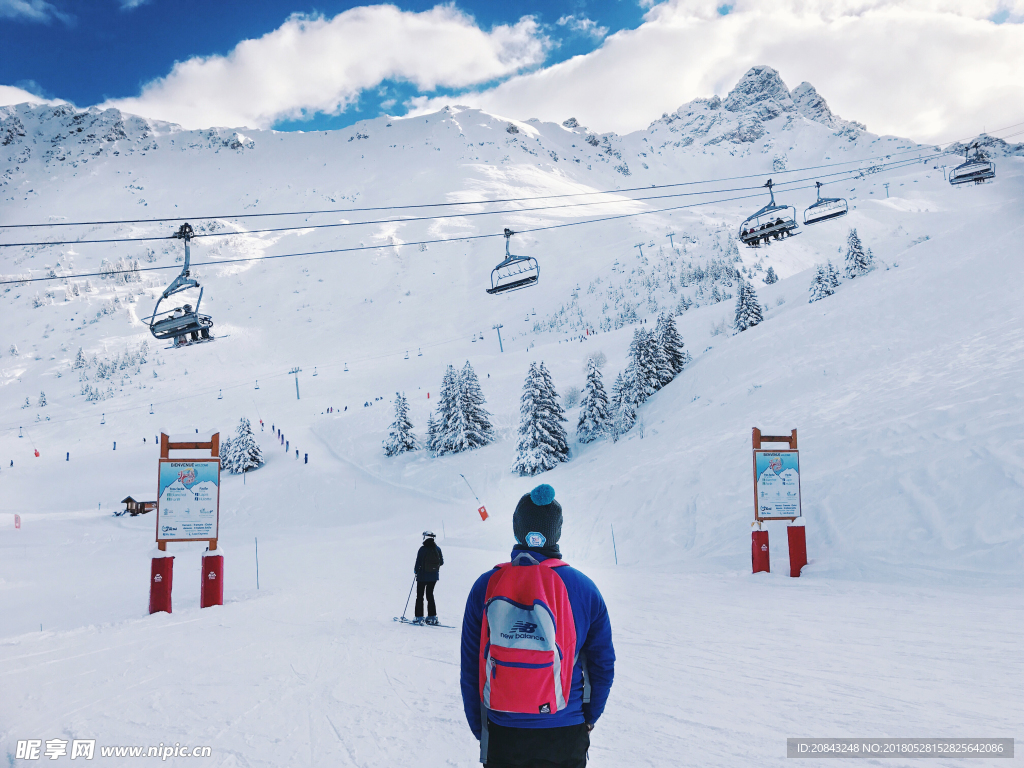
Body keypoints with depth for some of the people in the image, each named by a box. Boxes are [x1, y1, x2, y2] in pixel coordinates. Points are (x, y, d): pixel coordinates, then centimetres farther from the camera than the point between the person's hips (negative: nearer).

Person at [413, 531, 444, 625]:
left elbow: (418, 563, -13)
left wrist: (415, 570, 7)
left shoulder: (422, 549, -16)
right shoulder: (437, 549, -4)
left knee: (420, 595, 7)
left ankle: (419, 617, 4)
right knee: (430, 594, 18)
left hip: (423, 576, -4)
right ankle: (432, 616, 16)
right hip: (434, 576, 4)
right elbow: (441, 562, 4)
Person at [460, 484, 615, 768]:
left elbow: (470, 668, -3)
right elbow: (603, 665, -1)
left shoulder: (486, 586, -8)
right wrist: (588, 719, 14)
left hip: (501, 736, 0)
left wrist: (479, 729, 9)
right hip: (565, 738, 0)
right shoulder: (584, 588, -9)